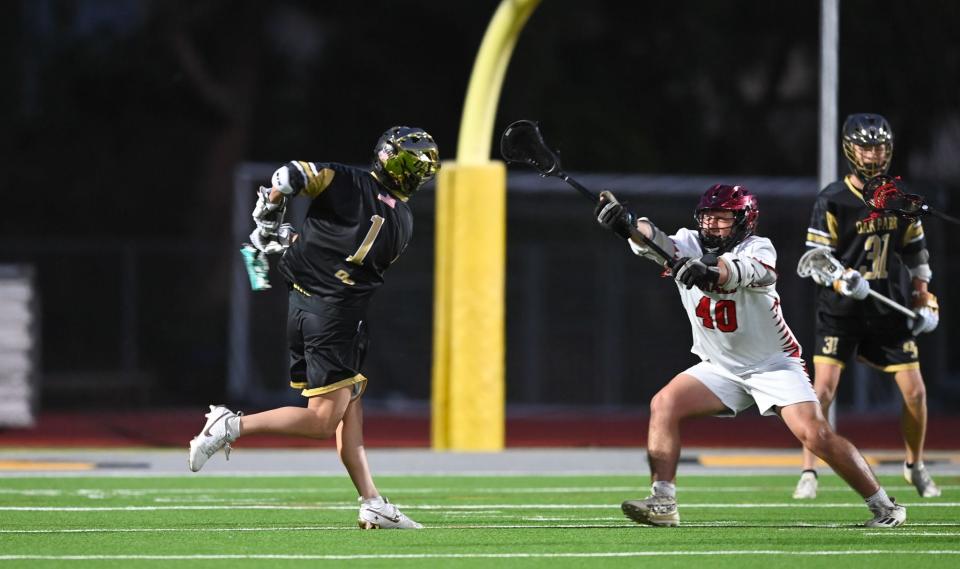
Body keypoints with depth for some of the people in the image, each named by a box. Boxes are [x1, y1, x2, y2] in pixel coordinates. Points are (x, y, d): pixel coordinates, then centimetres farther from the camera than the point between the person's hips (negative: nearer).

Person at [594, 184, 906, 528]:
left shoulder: (758, 250, -17)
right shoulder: (688, 245, -5)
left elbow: (739, 271, -42)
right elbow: (653, 241, -28)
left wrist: (706, 269, -65)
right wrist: (627, 224, -51)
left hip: (774, 365, -4)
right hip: (720, 368, 4)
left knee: (816, 435, -18)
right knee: (664, 405, -16)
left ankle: (883, 506, -5)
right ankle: (662, 504, -15)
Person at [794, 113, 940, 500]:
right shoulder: (833, 200, -9)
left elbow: (915, 251, 15)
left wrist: (924, 301, 10)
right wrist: (843, 280, -28)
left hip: (891, 308, 4)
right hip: (841, 311, -4)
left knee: (915, 392, 1)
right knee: (823, 388, -14)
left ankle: (915, 466, 23)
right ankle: (808, 474, -7)